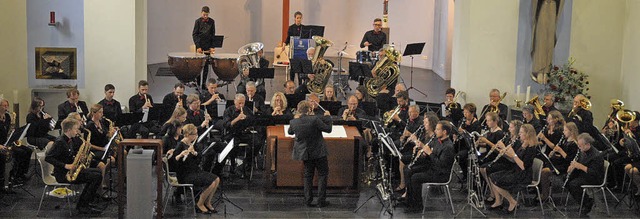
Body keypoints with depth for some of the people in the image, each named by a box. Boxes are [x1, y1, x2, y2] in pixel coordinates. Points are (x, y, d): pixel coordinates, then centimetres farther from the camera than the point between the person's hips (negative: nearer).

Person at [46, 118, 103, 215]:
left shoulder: (70, 140, 11)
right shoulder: (60, 142, -17)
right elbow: (48, 158, -23)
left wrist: (78, 155, 0)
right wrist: (66, 166, -27)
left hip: (71, 170, 10)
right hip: (63, 174, -10)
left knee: (98, 172, 12)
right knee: (97, 177, -17)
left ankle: (87, 201, 13)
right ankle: (83, 206, -9)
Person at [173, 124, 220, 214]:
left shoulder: (192, 144, 9)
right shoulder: (180, 145, -15)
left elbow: (198, 161, 8)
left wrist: (195, 153, -12)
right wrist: (180, 155, -38)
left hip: (195, 171, 8)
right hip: (185, 175, -8)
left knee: (216, 179, -6)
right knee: (211, 183, -22)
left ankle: (207, 203, 9)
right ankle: (199, 205, -3)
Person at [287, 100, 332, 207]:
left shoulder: (294, 122, -9)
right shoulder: (315, 119, -23)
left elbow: (290, 132, 12)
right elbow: (328, 129, -13)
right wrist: (327, 117, 1)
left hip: (304, 152, 4)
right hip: (318, 151, -4)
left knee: (308, 174, 16)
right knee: (322, 174, 9)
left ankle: (308, 200, 13)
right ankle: (321, 200, 6)